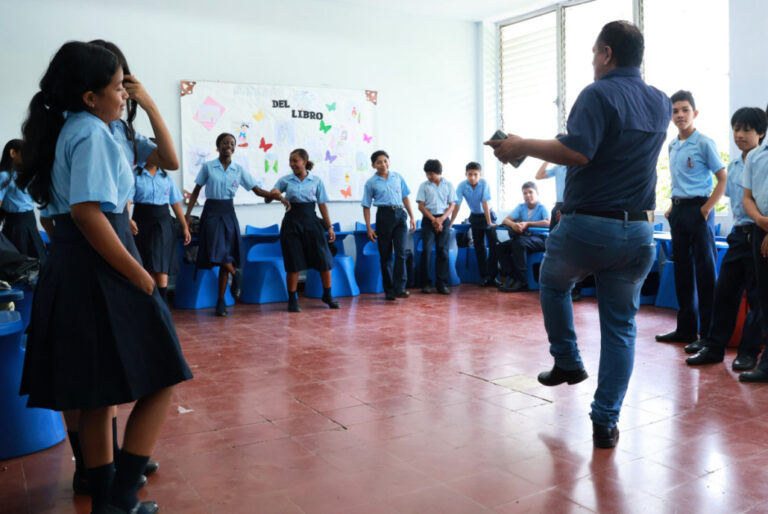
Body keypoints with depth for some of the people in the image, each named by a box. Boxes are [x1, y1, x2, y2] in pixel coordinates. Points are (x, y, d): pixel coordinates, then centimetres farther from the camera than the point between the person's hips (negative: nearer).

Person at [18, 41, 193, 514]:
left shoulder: (69, 129, 17)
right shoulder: (92, 133, -13)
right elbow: (88, 213, -23)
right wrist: (140, 277, -20)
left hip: (69, 264, 10)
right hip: (98, 267, -10)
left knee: (99, 391, 14)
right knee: (160, 378, -2)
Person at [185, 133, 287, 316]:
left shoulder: (239, 170, 4)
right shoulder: (208, 167, 1)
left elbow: (257, 190, 2)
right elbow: (196, 191, 5)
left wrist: (277, 197, -14)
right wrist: (187, 215, -1)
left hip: (228, 212, 2)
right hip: (211, 212, -2)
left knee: (227, 256, 2)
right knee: (218, 253, -19)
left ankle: (221, 302, 10)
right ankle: (237, 276, 10)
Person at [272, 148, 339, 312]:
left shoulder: (316, 181, 4)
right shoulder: (285, 180, 5)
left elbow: (322, 204, 6)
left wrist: (329, 227, 4)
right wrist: (275, 195, -19)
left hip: (311, 221, 1)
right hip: (291, 222, 0)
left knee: (324, 259, 1)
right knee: (293, 263, 1)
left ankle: (327, 295, 19)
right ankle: (292, 300, 14)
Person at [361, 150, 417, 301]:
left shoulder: (397, 177, 10)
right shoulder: (371, 183, 3)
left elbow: (405, 197, 15)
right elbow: (366, 206, 4)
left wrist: (412, 217, 9)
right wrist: (369, 228, -3)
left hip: (400, 214, 1)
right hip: (384, 215, -1)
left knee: (401, 251, -10)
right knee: (385, 255, 3)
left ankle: (399, 288, -11)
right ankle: (389, 290, 12)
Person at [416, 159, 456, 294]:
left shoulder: (448, 185, 7)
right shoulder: (424, 186, 5)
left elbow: (452, 205, 4)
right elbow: (421, 206, 1)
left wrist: (441, 219, -10)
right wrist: (433, 219, -10)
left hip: (443, 219, 1)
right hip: (428, 219, -1)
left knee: (443, 251, 0)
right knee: (426, 250, -9)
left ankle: (442, 283, 4)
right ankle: (425, 283, -3)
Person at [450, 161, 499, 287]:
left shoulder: (484, 183, -21)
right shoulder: (462, 186, -16)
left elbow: (485, 203, -24)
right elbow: (456, 206, -14)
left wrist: (489, 222, -23)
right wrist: (450, 224, -15)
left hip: (488, 215, -2)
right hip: (475, 217, 2)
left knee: (494, 244, -12)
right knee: (479, 247, 5)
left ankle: (493, 276, -6)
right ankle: (484, 277, 13)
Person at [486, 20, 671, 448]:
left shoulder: (600, 94, -11)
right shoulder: (662, 104, 11)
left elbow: (577, 152, -24)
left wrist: (523, 146, -14)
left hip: (588, 225, -5)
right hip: (639, 231, 5)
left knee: (554, 284, 26)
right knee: (621, 327, 9)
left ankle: (567, 362, 28)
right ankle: (606, 423, 11)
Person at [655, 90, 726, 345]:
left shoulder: (704, 143, -7)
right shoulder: (672, 146, 12)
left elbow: (723, 179, -8)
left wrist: (707, 207, -15)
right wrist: (673, 207, 12)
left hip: (698, 209, -7)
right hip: (678, 211, 7)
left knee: (705, 271, -3)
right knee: (682, 269, 11)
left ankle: (709, 332, 5)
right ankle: (686, 329, 20)